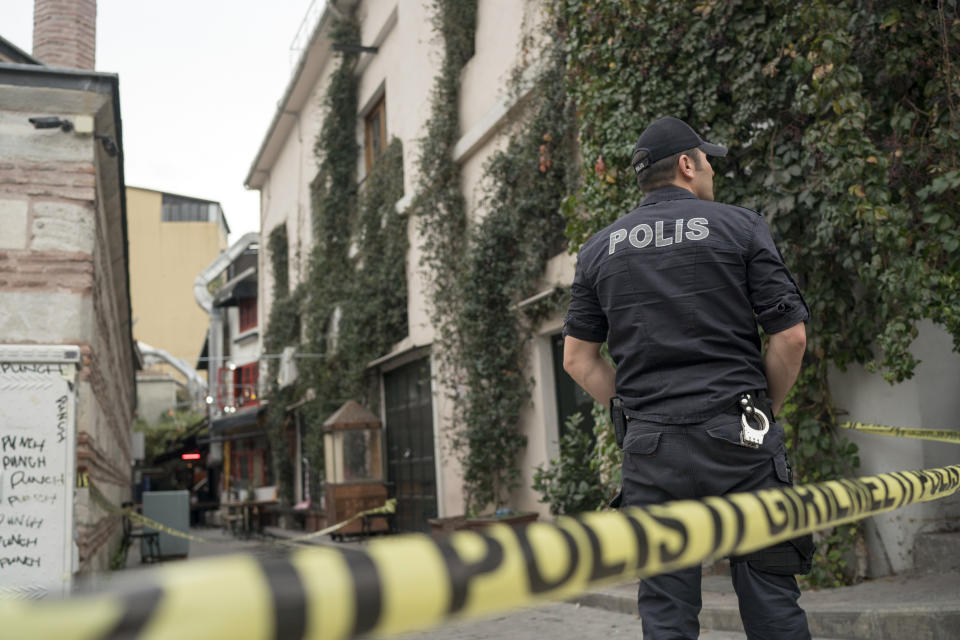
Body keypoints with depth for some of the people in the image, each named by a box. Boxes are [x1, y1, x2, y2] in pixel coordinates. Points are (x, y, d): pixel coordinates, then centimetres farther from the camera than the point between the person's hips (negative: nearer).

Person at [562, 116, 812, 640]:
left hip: (650, 445, 2)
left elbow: (579, 359, 9)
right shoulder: (741, 227, 2)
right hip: (738, 439, -2)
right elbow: (790, 337, -2)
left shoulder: (598, 249, 10)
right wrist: (766, 407, 12)